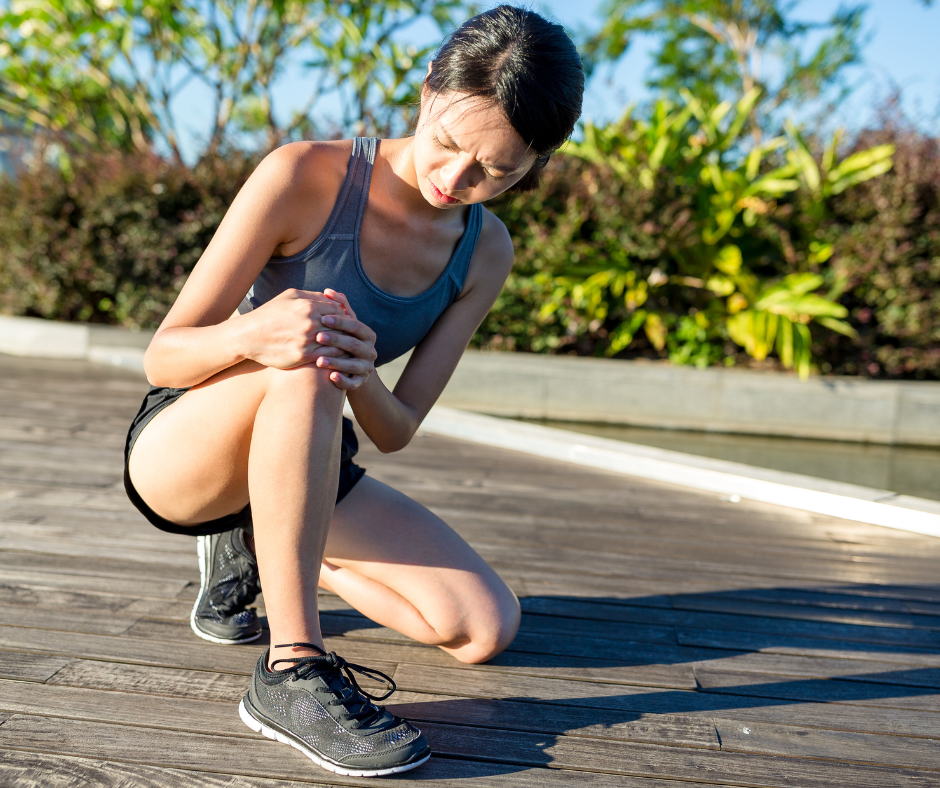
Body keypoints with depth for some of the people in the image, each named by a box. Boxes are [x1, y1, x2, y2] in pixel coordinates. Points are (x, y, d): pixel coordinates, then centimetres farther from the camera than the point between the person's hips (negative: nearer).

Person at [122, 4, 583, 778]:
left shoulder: (485, 253, -7)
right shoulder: (303, 176, -22)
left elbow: (395, 431, -10)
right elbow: (163, 356, -19)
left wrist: (360, 375, -34)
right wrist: (249, 338, -43)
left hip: (304, 467, 5)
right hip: (174, 451, -5)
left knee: (487, 629, -6)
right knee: (305, 368, -38)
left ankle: (255, 545, 13)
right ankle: (292, 671, -30)